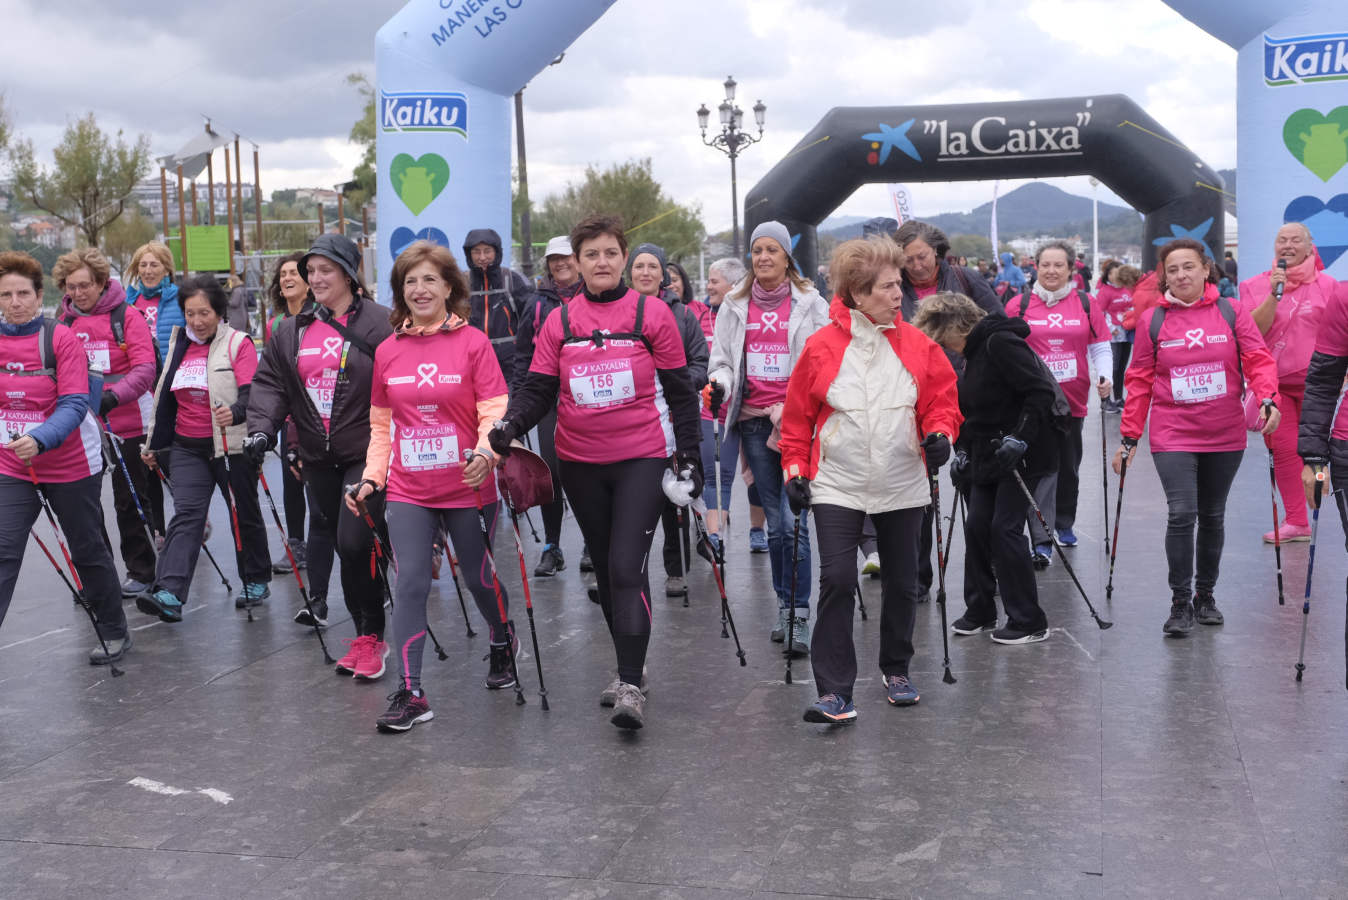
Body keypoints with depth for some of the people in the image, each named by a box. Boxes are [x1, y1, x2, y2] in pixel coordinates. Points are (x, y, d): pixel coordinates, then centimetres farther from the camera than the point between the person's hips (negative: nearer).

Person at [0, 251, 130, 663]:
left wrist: (39, 440, -34)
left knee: (88, 550, 11)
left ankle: (115, 633, 29)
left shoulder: (61, 339, -12)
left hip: (71, 467, -3)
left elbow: (74, 405, -19)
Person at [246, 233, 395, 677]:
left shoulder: (377, 324, -6)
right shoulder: (292, 331, 11)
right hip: (317, 457, 6)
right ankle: (367, 635, 23)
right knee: (327, 538, 10)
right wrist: (261, 428, -8)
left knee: (353, 542, -15)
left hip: (365, 453, -6)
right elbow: (269, 382, 8)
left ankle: (370, 636, 3)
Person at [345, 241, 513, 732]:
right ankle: (410, 694, -2)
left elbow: (496, 411, -10)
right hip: (407, 491, 2)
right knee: (410, 583, -6)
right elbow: (381, 424, 14)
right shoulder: (387, 351, 5)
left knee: (479, 578, 12)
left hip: (467, 488, -2)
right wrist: (372, 476, 4)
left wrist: (486, 453, -28)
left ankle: (502, 643, 43)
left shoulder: (473, 342, -5)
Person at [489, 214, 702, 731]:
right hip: (579, 463, 4)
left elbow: (679, 391, 2)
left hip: (642, 459, -4)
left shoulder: (652, 314, -2)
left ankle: (631, 687, -11)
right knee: (604, 567, 14)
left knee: (626, 567, -14)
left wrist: (689, 454, 0)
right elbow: (539, 387, 4)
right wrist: (512, 422, -15)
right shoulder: (559, 321, 6)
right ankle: (628, 665, 29)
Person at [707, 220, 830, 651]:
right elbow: (722, 359, 14)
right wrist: (719, 385, -8)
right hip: (754, 420, 3)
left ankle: (799, 615, -6)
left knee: (793, 519, -11)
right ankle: (784, 606, 20)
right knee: (775, 520, 9)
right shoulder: (735, 305, 11)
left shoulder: (810, 304, 3)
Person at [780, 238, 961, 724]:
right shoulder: (821, 347, -5)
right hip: (837, 487, -2)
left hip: (902, 487, 3)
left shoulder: (919, 345, 0)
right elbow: (797, 416, 2)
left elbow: (942, 399, 7)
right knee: (837, 581, -11)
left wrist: (940, 433, -13)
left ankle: (896, 669, 35)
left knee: (901, 583, 12)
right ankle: (834, 690, -4)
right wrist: (795, 469, -1)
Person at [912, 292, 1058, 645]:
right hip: (988, 456, 9)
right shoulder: (974, 351, 12)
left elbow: (1041, 391, -22)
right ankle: (980, 612, 21)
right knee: (977, 526, 8)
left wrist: (1019, 438, -25)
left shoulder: (1000, 342, -17)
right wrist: (963, 451, 12)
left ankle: (1029, 622, 2)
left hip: (1021, 454, -9)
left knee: (1006, 528, -8)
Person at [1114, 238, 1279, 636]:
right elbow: (1140, 381, 3)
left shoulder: (1231, 312, 1)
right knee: (1182, 514, -13)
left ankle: (1205, 595, 29)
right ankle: (1180, 603, -1)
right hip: (1173, 436, -2)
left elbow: (1258, 360, -4)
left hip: (1225, 436, 2)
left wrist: (1268, 399, -23)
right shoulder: (1152, 320, 0)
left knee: (1212, 517, 13)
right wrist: (1129, 437, 2)